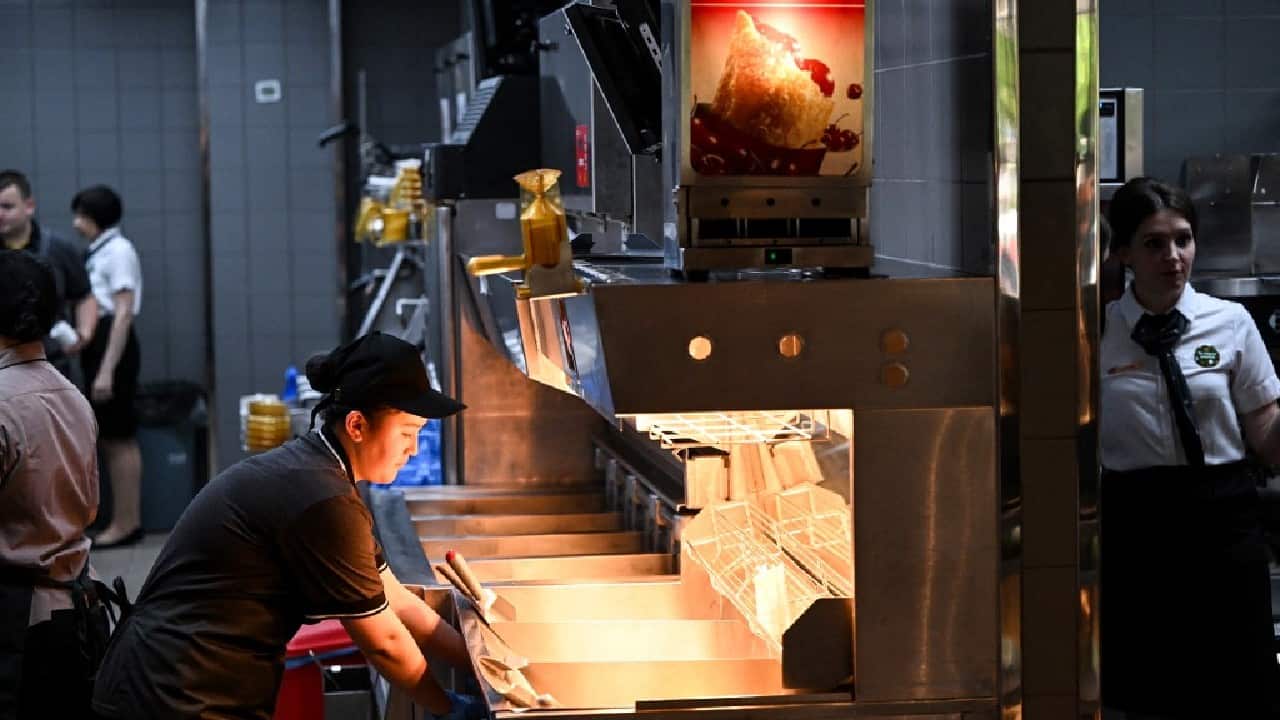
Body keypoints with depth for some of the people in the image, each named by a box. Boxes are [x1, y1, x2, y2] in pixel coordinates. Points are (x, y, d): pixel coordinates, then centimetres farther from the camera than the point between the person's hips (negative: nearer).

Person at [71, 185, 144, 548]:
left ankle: (126, 523, 2)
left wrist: (107, 369, -20)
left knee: (120, 439, -3)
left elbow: (123, 314, -16)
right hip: (96, 345, 9)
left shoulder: (119, 251, -11)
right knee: (109, 439, 11)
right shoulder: (96, 253, 14)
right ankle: (127, 519, 17)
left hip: (113, 345, -9)